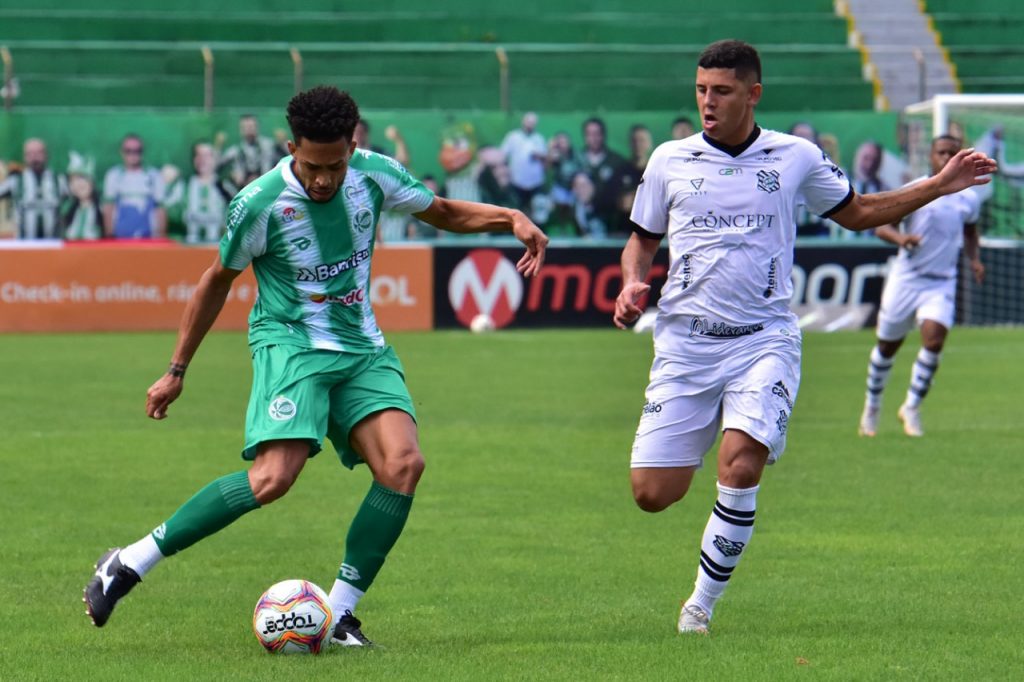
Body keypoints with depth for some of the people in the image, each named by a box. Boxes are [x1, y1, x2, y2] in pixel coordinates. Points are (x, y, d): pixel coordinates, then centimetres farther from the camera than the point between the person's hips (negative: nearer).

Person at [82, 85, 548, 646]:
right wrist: (177, 371, 9)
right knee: (273, 478, -26)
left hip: (362, 348, 5)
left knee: (403, 463, -19)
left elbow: (445, 213, 16)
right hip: (290, 343, -5)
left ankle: (339, 611, -10)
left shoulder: (374, 175, -2)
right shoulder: (259, 205, -13)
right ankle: (131, 562, -16)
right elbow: (218, 280, 3)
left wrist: (511, 218, -3)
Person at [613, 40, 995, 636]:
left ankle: (702, 603, -9)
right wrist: (633, 284, -3)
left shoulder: (796, 157, 4)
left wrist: (940, 185, 11)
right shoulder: (670, 160, 5)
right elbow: (643, 239, 19)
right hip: (685, 340, 1)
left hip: (763, 339, -1)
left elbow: (858, 212, 20)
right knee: (653, 493, -6)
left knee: (740, 467, -25)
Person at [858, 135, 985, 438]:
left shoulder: (968, 198, 5)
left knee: (934, 339, -20)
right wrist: (900, 237, -29)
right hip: (906, 278, -1)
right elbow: (882, 225, -7)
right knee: (887, 345, 8)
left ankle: (912, 407, -4)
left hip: (942, 284, 1)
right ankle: (872, 406, 31)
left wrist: (974, 259, 6)